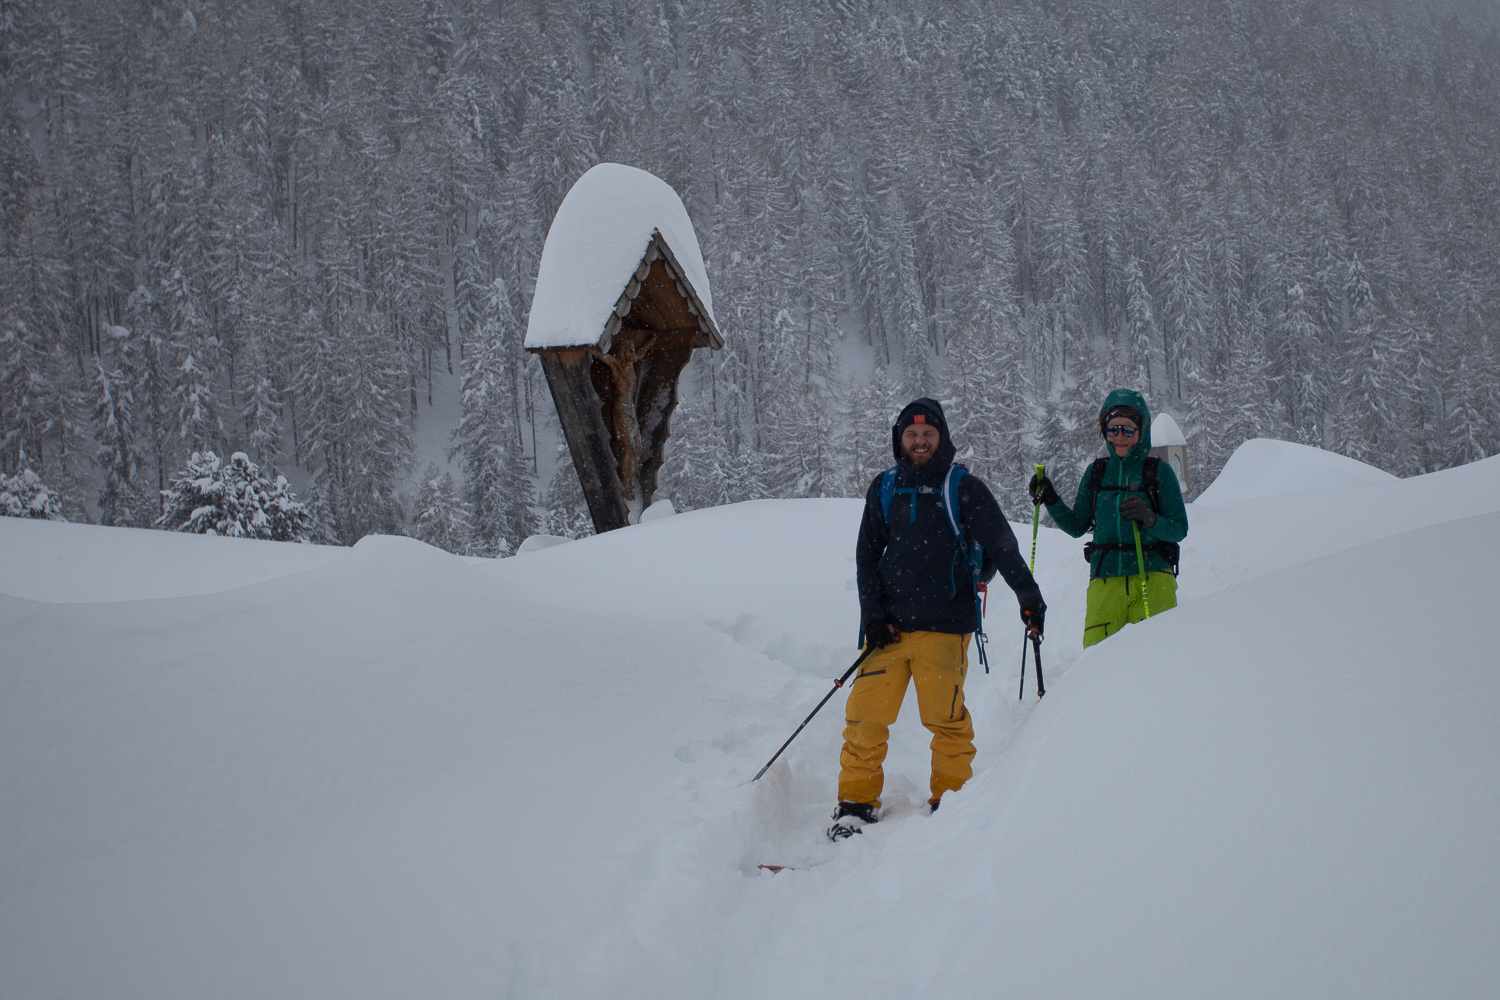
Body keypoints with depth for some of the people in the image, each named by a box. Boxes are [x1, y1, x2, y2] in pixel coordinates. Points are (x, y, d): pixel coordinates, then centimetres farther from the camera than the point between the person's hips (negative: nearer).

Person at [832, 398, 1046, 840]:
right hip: (889, 625, 3)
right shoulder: (884, 489, 11)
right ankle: (857, 800, 9)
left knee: (945, 718, -2)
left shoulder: (963, 487, 2)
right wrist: (873, 615, 2)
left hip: (944, 625, -3)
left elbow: (1001, 543, -4)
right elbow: (867, 555, 12)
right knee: (865, 713, -3)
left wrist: (1027, 594, -16)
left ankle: (950, 800, 16)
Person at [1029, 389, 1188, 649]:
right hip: (1105, 580, 2)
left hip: (1152, 578, -2)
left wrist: (1150, 519, -20)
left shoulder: (1159, 471, 2)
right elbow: (1077, 526, 18)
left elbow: (1179, 529, -1)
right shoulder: (1096, 473, 11)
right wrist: (1050, 500, 4)